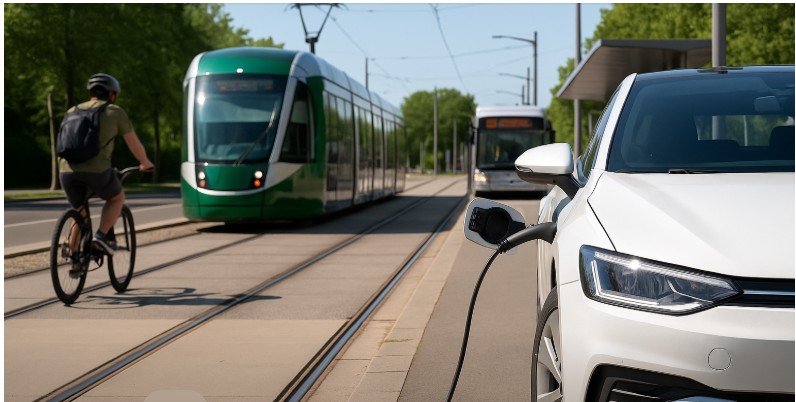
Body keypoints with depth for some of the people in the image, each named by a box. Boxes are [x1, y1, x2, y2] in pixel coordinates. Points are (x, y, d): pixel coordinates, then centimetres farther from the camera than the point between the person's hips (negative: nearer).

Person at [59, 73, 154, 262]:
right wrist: (145, 163, 34)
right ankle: (102, 235, 7)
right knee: (117, 197, 25)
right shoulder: (115, 112, 11)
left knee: (80, 212, 25)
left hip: (67, 171, 4)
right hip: (97, 170, -4)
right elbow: (135, 145, 15)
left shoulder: (73, 111, 23)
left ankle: (75, 260, 19)